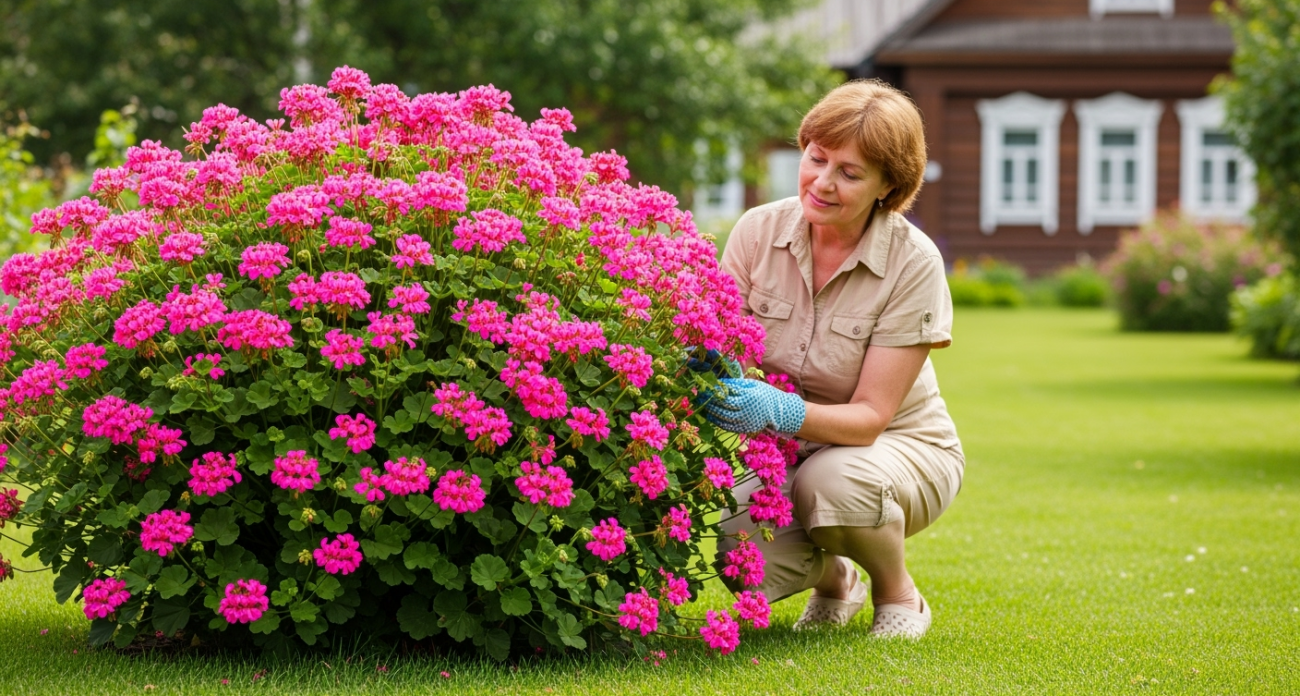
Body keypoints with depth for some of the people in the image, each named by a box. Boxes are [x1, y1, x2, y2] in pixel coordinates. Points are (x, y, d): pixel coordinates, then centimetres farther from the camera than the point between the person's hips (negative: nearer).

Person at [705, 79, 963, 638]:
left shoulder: (913, 263, -20)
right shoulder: (759, 231, -11)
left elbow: (870, 417, -22)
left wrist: (782, 412, -40)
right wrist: (722, 384, -34)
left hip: (900, 447, -3)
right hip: (784, 454, 3)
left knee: (832, 482, -37)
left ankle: (898, 592, -3)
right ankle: (834, 578, 12)